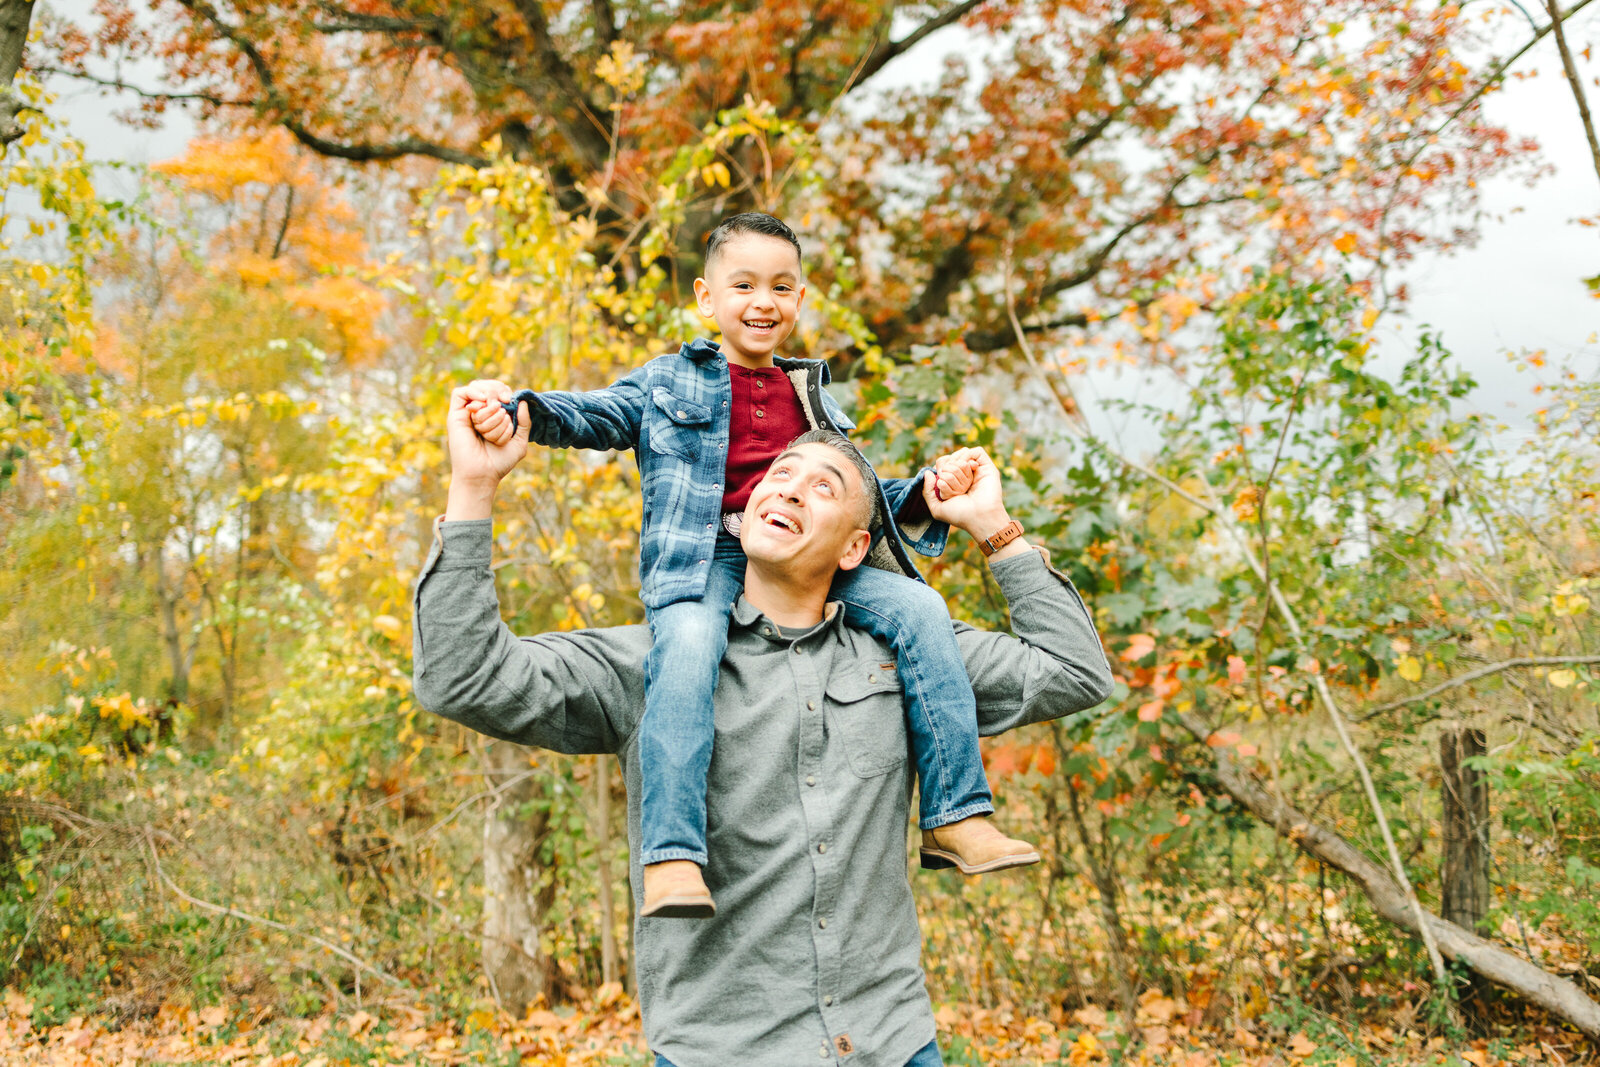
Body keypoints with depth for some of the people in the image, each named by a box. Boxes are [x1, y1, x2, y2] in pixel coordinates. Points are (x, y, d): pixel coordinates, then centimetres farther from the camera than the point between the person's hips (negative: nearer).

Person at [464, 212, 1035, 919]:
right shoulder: (672, 381, 15)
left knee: (918, 609, -16)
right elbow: (594, 415, 3)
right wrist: (521, 410, -18)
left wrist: (925, 493, 10)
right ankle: (671, 856, -39)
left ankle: (955, 817, -13)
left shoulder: (811, 396, 26)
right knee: (686, 649, -37)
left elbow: (855, 494, 29)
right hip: (702, 561, -4)